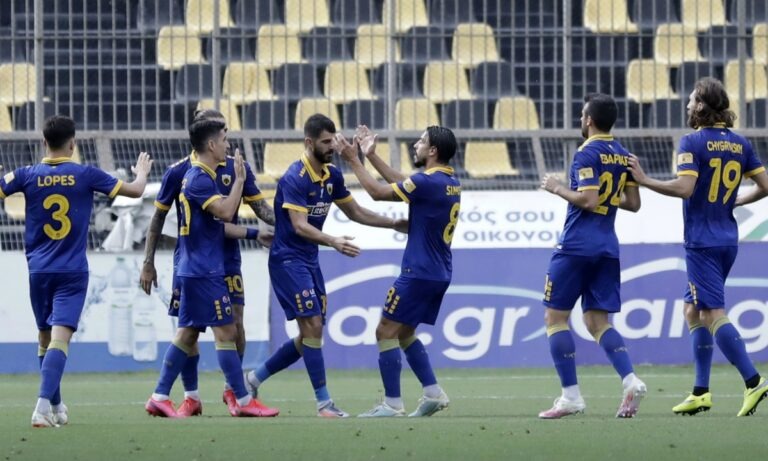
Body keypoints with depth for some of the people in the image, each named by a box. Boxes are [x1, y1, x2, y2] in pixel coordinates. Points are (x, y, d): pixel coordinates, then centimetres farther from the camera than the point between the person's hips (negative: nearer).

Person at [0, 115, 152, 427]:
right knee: (60, 337, -12)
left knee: (45, 337, 19)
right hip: (72, 272, -2)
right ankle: (44, 405, -29)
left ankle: (55, 406, 27)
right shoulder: (86, 175, -4)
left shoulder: (28, 176, -3)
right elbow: (135, 190, 4)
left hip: (39, 271, 3)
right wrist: (142, 172, 26)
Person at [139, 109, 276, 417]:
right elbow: (158, 219, 5)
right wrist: (148, 263, 3)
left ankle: (233, 389, 13)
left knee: (234, 324, -6)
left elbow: (261, 208, 3)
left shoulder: (236, 169, 1)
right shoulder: (178, 172, -3)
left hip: (227, 259, 1)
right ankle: (191, 397, 11)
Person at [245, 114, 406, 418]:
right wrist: (334, 242, -40)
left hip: (309, 261, 9)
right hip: (287, 259, -9)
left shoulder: (332, 176, 7)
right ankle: (323, 402, -8)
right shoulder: (295, 178, -19)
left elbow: (355, 212, 19)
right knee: (312, 327, -13)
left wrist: (393, 224, 11)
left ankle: (255, 378, 22)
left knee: (310, 336, 9)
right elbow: (299, 225, -26)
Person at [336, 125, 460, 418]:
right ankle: (433, 393, 13)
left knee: (386, 331, -3)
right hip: (439, 273, 9)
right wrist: (372, 156, 22)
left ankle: (392, 404, -5)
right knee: (404, 333, 20)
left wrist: (355, 161, 0)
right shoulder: (450, 183, 10)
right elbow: (402, 183, 21)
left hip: (419, 272, -9)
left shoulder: (429, 182, -18)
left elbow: (378, 192, -11)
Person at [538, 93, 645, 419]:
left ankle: (571, 395, -5)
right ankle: (631, 381, -13)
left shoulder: (587, 154, -11)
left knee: (555, 317, 2)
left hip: (576, 246, -7)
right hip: (607, 247, 7)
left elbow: (588, 200, -19)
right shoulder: (623, 156, 11)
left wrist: (557, 188, -6)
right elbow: (633, 203, 15)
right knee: (598, 323, 9)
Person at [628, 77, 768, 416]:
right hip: (728, 240, 8)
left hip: (702, 242, -8)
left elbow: (684, 187, -23)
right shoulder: (740, 144, 8)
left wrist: (645, 180, -13)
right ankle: (701, 392, 14)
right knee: (693, 311, 16)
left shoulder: (693, 142, -12)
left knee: (714, 314, -9)